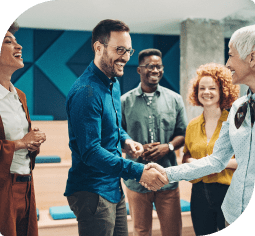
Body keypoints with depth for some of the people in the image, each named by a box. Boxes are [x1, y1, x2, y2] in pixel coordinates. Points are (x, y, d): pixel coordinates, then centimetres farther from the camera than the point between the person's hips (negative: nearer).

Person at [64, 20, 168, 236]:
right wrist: (139, 171, -30)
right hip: (92, 192, -9)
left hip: (114, 187, 9)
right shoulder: (86, 92, -22)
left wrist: (125, 140, 2)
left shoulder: (114, 84, 9)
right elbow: (90, 151, -27)